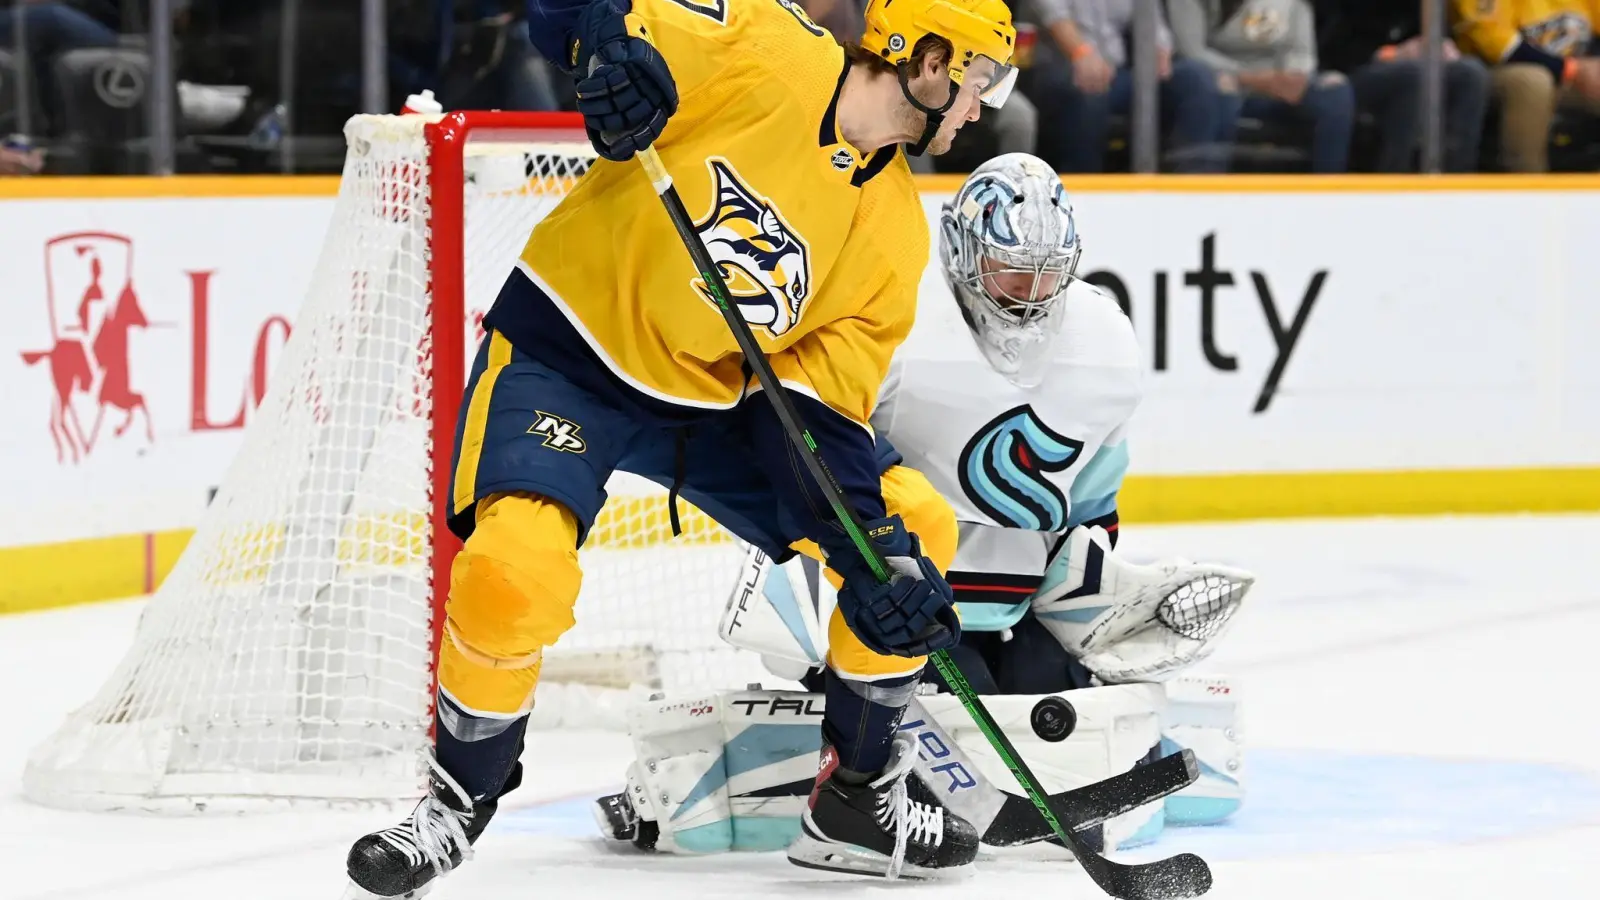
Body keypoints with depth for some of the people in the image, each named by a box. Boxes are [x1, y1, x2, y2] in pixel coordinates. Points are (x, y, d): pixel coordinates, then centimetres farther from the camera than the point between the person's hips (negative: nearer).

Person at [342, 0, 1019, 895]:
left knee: (915, 533, -3)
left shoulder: (896, 232, -1)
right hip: (566, 349, -6)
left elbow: (820, 409, -5)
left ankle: (857, 800, 12)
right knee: (515, 575, -28)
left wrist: (882, 554, -18)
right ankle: (458, 804, -2)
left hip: (718, 400, 6)